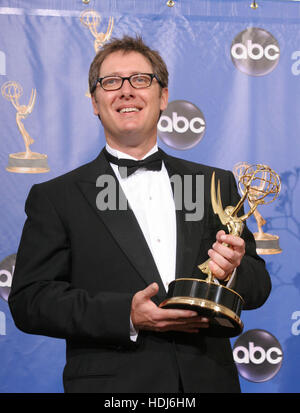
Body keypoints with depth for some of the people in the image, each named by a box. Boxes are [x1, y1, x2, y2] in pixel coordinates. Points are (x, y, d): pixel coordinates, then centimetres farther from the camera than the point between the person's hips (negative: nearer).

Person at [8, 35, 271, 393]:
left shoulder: (216, 184, 8)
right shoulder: (55, 198, -1)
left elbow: (259, 286, 8)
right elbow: (28, 300, -9)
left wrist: (231, 274, -15)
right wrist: (125, 315, -20)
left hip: (209, 380, 3)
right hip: (112, 383, -2)